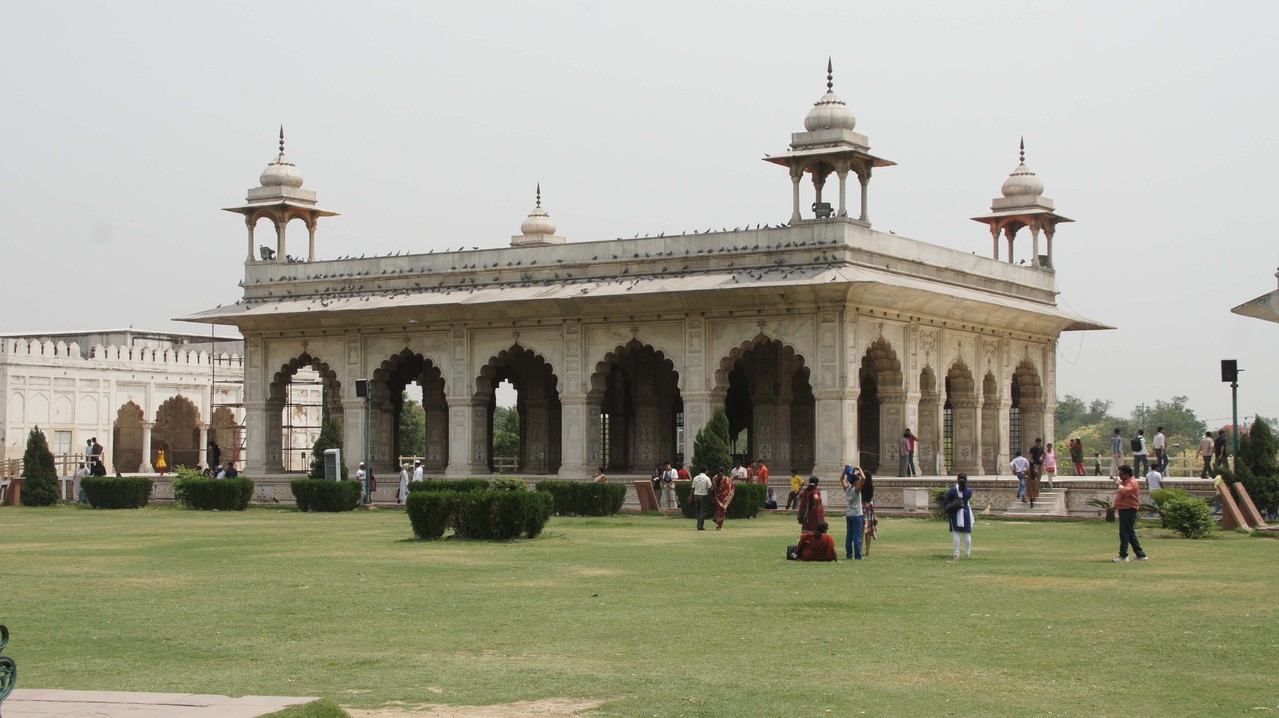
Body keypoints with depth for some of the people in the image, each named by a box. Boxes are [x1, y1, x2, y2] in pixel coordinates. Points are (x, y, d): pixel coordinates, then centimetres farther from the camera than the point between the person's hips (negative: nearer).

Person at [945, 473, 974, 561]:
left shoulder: (952, 490, -9)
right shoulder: (969, 491, -6)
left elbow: (945, 502, -6)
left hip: (955, 514, -2)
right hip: (966, 513, 2)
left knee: (956, 534, 1)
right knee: (967, 534, 12)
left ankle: (956, 555, -2)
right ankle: (967, 554, 22)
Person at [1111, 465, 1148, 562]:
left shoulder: (1132, 483, -14)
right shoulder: (1126, 482, 18)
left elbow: (1124, 491, -31)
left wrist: (1119, 484, -16)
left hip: (1128, 510, -11)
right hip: (1124, 510, 11)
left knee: (1124, 533, -9)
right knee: (1130, 533, 15)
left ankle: (1123, 556, -8)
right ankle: (1141, 555, 21)